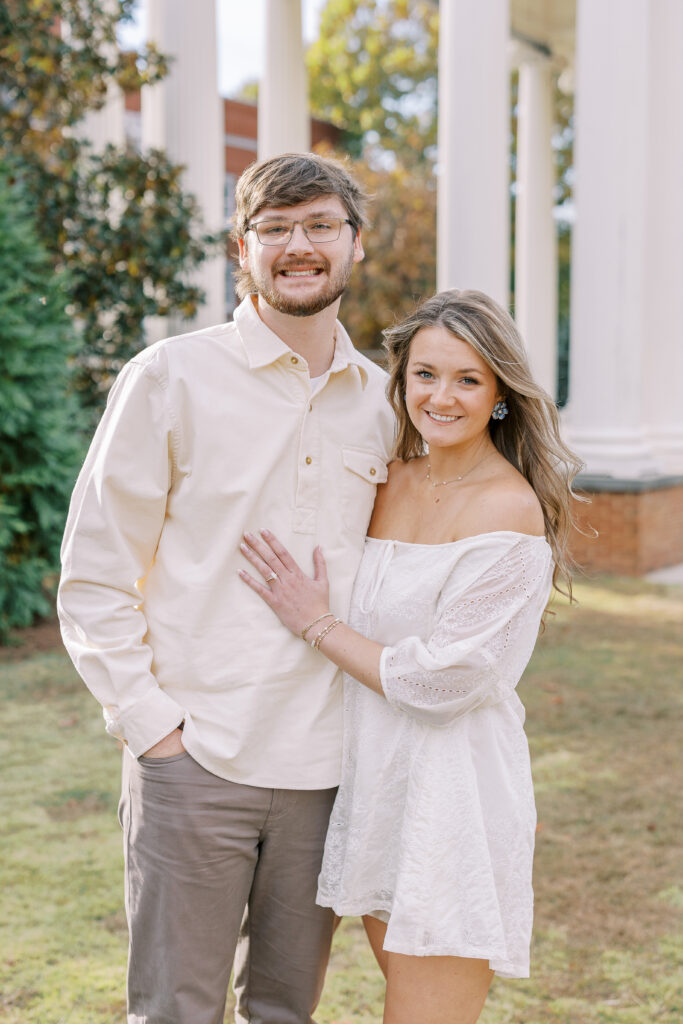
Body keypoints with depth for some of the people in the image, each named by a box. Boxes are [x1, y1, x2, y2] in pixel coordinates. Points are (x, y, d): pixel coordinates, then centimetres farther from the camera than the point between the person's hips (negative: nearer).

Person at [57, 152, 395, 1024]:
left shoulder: (380, 399, 9)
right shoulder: (170, 379, -3)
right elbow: (92, 578, -3)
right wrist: (151, 723, -10)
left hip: (326, 764, 4)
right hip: (195, 757, -4)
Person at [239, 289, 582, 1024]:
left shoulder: (510, 510, -16)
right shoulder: (390, 483, 6)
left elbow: (442, 679, -19)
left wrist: (316, 625, -10)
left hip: (452, 789, -7)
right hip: (377, 773, 7)